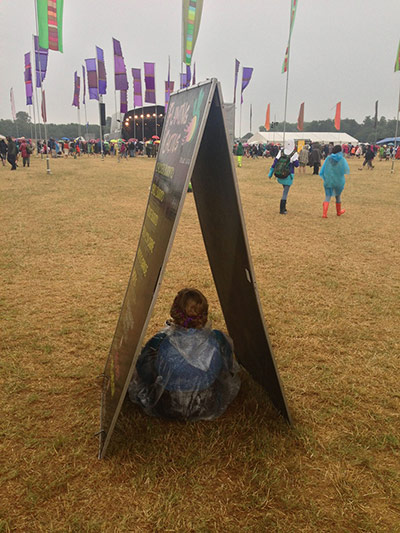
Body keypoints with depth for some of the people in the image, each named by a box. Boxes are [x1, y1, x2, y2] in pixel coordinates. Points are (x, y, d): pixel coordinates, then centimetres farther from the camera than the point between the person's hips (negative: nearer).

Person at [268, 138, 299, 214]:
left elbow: (275, 162, -1)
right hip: (288, 175, -4)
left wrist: (270, 173, 3)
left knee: (285, 190, 22)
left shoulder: (281, 152, 0)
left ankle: (284, 207, 25)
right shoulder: (294, 154, -10)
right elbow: (296, 164, -4)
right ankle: (282, 210, -3)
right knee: (285, 192, 0)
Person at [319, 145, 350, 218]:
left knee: (327, 197, 0)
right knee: (338, 196, 19)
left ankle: (324, 213, -17)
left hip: (328, 181, 0)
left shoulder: (328, 158, -4)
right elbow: (346, 170, -2)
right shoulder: (342, 159, -8)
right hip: (338, 181, 0)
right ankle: (338, 211, 37)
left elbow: (323, 170, -1)